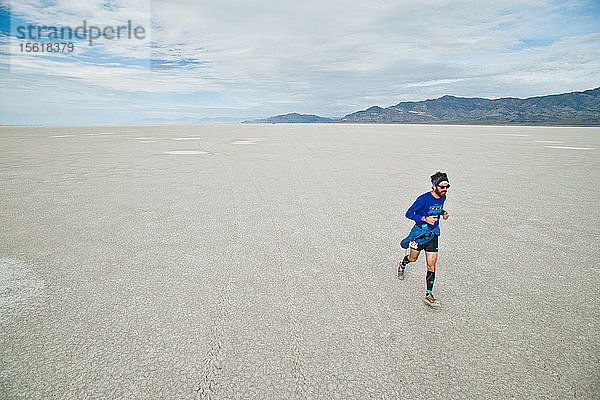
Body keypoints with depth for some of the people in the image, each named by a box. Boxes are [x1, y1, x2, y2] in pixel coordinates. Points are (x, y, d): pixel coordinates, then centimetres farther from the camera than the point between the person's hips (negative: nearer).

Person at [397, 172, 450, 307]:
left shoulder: (442, 197, -1)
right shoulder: (424, 198, -21)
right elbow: (409, 213, -18)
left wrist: (443, 213, 0)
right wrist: (425, 219, -30)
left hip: (433, 234, 4)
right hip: (420, 231, -4)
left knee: (431, 264, -2)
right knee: (413, 258, 13)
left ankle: (429, 295, 5)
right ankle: (402, 265, 51)